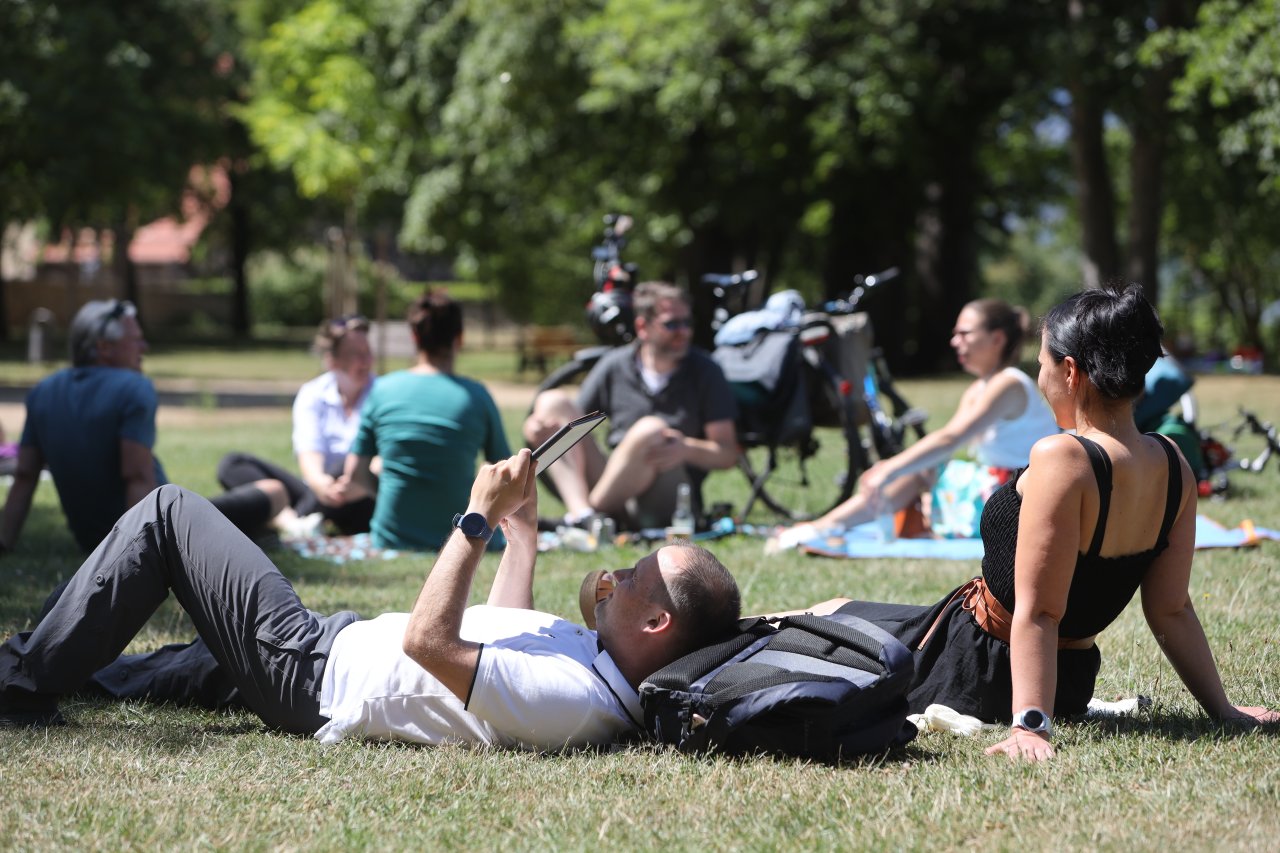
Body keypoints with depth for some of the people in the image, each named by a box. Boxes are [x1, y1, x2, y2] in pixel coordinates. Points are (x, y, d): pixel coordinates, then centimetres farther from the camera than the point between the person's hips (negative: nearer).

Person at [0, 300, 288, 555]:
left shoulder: (42, 394, 1)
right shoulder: (134, 389, -19)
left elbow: (24, 476, 1)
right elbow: (139, 477, -27)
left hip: (88, 538, 8)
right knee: (274, 491, 6)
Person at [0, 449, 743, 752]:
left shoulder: (570, 701, -35)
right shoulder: (607, 671, -5)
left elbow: (428, 639, -34)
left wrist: (479, 517, -28)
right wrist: (523, 529, 13)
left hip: (313, 668, -9)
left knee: (169, 513, -1)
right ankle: (94, 673, 51)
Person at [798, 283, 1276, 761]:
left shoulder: (1062, 461, -27)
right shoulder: (1173, 467, -4)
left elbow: (1037, 612, -30)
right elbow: (1171, 610, -1)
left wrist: (1029, 724, -31)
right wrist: (1221, 708, 7)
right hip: (1072, 682, 8)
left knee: (830, 615, 15)